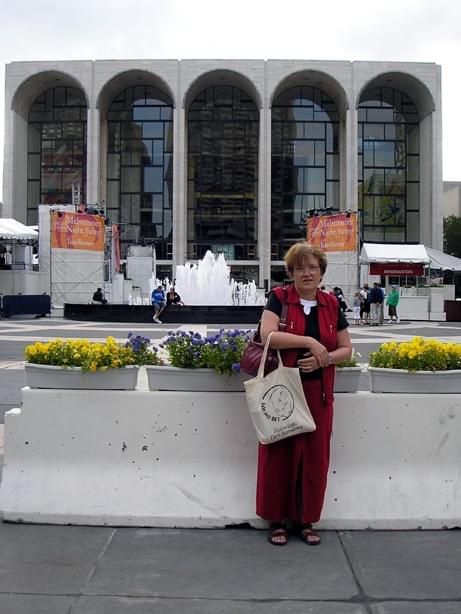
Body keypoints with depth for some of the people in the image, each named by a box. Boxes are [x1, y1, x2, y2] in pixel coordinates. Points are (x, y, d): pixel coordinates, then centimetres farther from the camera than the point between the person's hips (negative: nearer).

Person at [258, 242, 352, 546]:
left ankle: (306, 520, 23)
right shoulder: (279, 298, -3)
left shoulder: (331, 304, 7)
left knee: (315, 456, 7)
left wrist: (324, 358, -11)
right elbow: (267, 334, -19)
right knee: (279, 455, 4)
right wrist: (310, 341, -21)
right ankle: (278, 519, 19)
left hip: (318, 393, 3)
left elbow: (346, 349, 9)